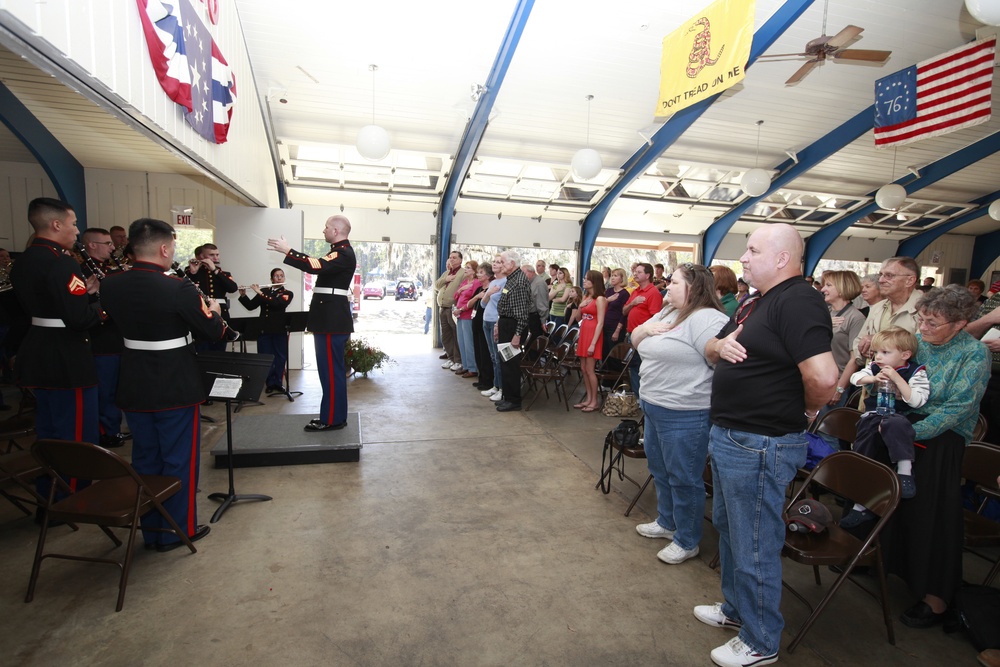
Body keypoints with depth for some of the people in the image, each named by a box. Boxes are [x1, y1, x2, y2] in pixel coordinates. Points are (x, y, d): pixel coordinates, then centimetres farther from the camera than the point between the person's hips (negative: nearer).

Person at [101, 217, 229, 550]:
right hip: (176, 388, -6)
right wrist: (214, 310, 7)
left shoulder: (110, 285, -2)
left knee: (145, 458, 17)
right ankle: (178, 530, 21)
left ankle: (150, 530, 31)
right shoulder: (179, 289, -21)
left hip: (134, 388, 6)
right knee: (179, 460, 8)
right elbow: (213, 332, -13)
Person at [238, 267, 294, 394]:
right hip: (264, 329, 2)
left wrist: (260, 293, -16)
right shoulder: (264, 291, 12)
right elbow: (250, 306, 12)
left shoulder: (287, 294, 3)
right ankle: (270, 383, 13)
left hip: (280, 330, -2)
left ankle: (278, 382, 13)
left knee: (280, 357, 2)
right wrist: (243, 295, -4)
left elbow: (277, 303, -16)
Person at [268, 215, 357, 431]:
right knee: (332, 369, 15)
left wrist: (287, 251, -20)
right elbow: (319, 265, 18)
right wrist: (289, 252, 14)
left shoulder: (343, 254, -14)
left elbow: (316, 266, -27)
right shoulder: (339, 251, 19)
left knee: (331, 369, -5)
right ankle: (333, 415, 24)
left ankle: (332, 419, 4)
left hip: (332, 319, -11)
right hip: (331, 317, 11)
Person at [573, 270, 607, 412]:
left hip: (593, 334, -8)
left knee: (590, 370, -5)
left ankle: (595, 401, 6)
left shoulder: (600, 299, -10)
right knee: (583, 369, 9)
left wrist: (593, 343, -20)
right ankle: (588, 398, 18)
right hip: (583, 333, 8)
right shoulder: (585, 297, 14)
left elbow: (600, 323, -15)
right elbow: (579, 318, 18)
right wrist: (580, 307, -3)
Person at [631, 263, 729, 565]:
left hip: (684, 415, -10)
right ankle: (666, 522, 43)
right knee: (660, 470, 23)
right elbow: (635, 340, 15)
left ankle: (687, 542, 24)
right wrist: (645, 328, -4)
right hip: (653, 407, 10)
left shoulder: (706, 319, -19)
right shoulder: (667, 312, 11)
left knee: (683, 479, 5)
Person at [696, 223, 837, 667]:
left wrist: (806, 410, -12)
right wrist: (720, 346, -7)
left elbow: (823, 376, -32)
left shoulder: (797, 301, -20)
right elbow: (711, 350, 16)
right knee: (728, 528, 24)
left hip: (760, 446, -10)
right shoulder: (755, 302, 12)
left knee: (754, 545, 6)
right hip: (728, 437, 10)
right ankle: (735, 608, 45)